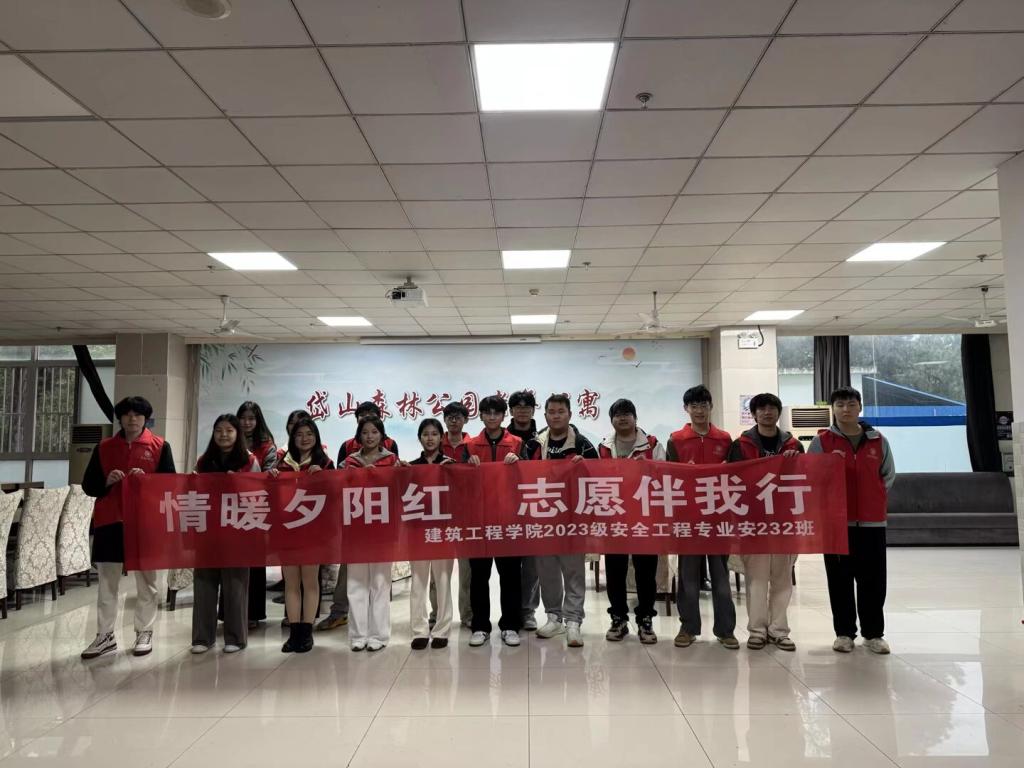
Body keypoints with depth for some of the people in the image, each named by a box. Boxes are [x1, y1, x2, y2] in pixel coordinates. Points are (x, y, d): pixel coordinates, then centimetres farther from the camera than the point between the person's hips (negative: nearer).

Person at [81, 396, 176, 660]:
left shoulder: (160, 446, 1)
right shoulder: (104, 447, 9)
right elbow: (88, 485, 9)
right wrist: (107, 481, -11)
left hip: (146, 521, -2)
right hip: (109, 521, 3)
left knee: (146, 581, 4)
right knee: (106, 582, 7)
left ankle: (144, 633, 14)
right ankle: (105, 636, 16)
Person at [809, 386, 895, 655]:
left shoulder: (879, 441, 5)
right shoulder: (822, 441, -2)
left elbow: (888, 476, 15)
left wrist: (875, 501, 11)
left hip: (872, 522, 2)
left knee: (873, 580, 6)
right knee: (840, 580, 5)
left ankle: (874, 633, 19)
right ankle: (844, 633, 16)